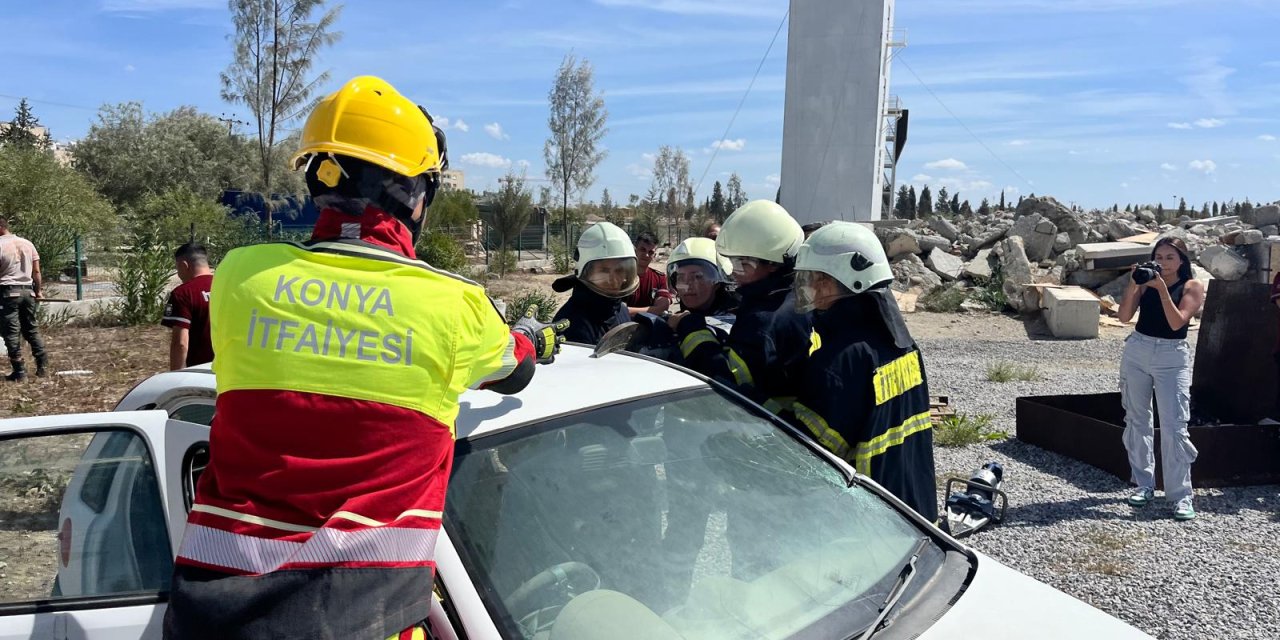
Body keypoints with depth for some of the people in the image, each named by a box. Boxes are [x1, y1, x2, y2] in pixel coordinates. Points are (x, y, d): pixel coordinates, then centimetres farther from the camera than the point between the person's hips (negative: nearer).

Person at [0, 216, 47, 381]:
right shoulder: (27, 243, 8)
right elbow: (36, 271, 9)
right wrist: (38, 291, 17)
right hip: (28, 291, 5)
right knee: (31, 329, 14)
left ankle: (19, 371, 1)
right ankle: (43, 366, 10)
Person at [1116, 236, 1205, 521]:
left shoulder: (1192, 287, -1)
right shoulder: (1146, 282, 5)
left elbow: (1177, 322, -14)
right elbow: (1125, 316, -4)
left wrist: (1162, 289, -20)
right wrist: (1133, 284, -13)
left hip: (1172, 357, -3)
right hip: (1137, 351, 3)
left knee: (1174, 426, -8)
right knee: (1137, 420, 8)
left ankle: (1181, 495, -1)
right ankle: (1144, 485, 18)